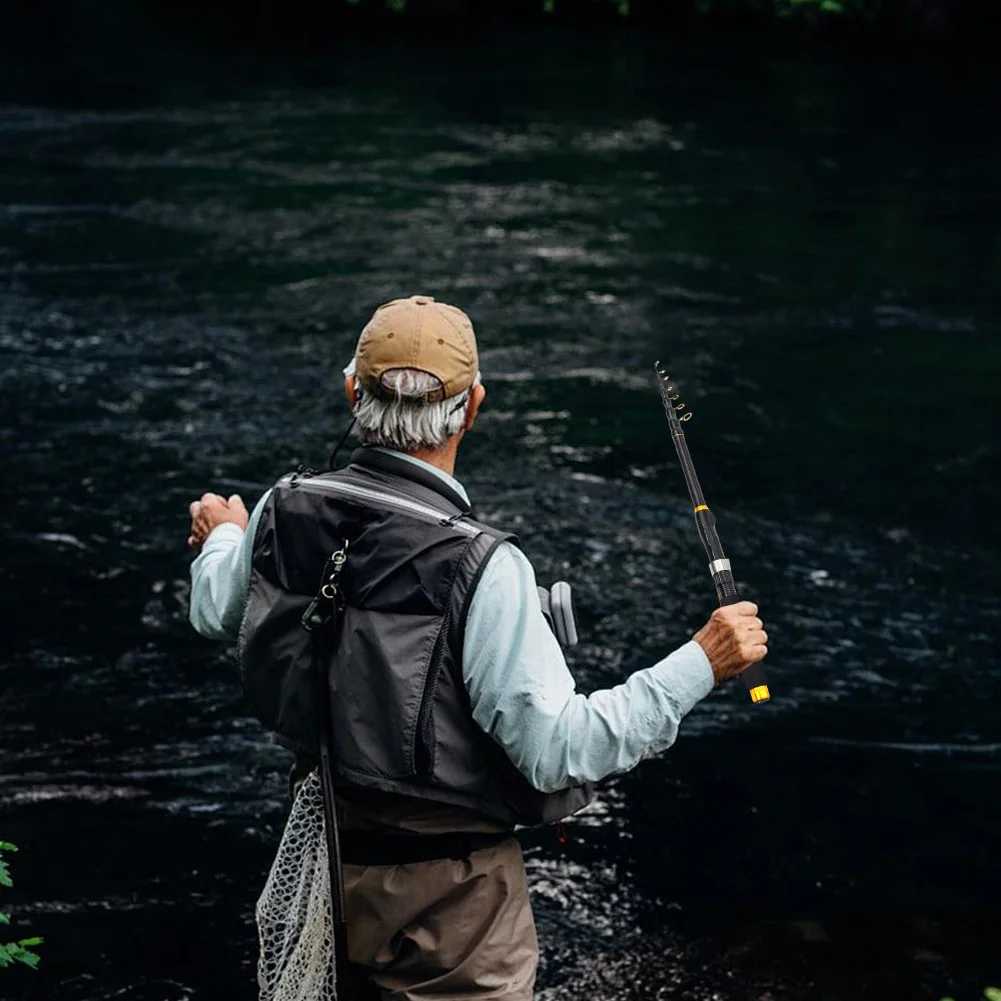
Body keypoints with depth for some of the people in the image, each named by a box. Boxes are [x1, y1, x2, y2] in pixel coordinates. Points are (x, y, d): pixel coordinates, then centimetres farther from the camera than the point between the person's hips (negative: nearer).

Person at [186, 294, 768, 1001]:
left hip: (327, 854, 6)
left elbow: (215, 614, 13)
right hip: (450, 893, -6)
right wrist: (700, 664, -23)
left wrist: (223, 540, 35)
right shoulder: (481, 567, -28)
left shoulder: (287, 510, -9)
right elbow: (557, 751, -27)